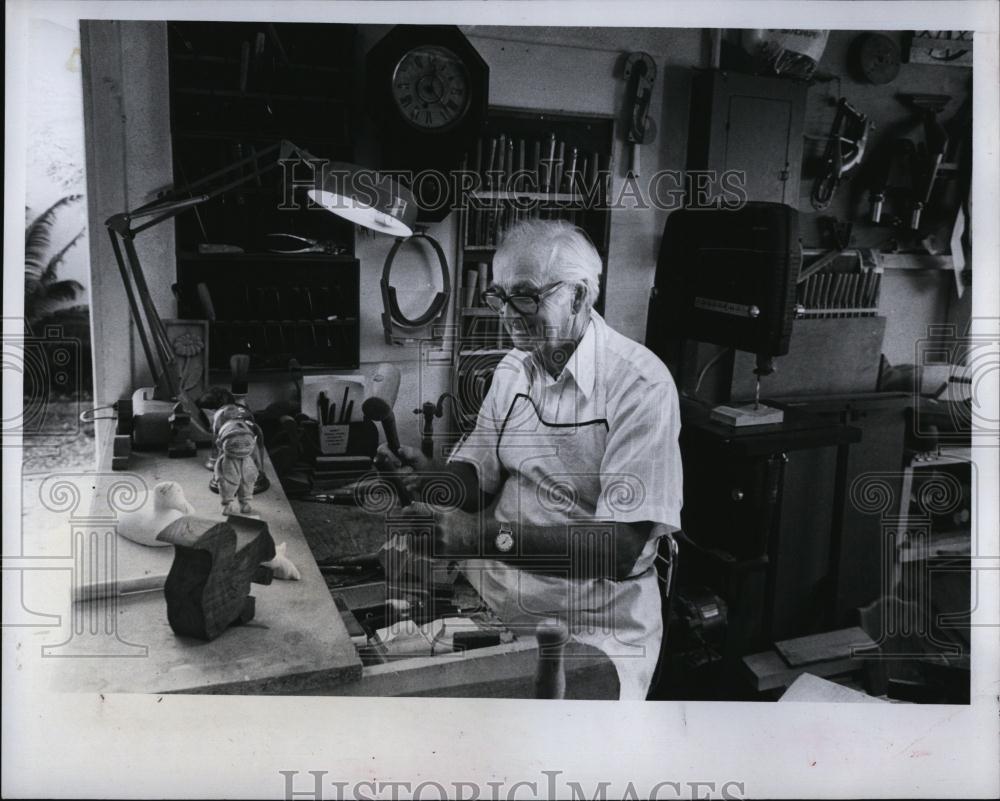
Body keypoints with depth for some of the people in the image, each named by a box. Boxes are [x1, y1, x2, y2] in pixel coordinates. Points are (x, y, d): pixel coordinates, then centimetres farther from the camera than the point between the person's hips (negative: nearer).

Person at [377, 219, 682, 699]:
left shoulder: (639, 385, -16)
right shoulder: (513, 369, 8)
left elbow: (620, 548, -22)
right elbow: (476, 478, 11)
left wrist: (490, 536, -29)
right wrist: (435, 479, -12)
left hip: (594, 627, -6)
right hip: (493, 597, 7)